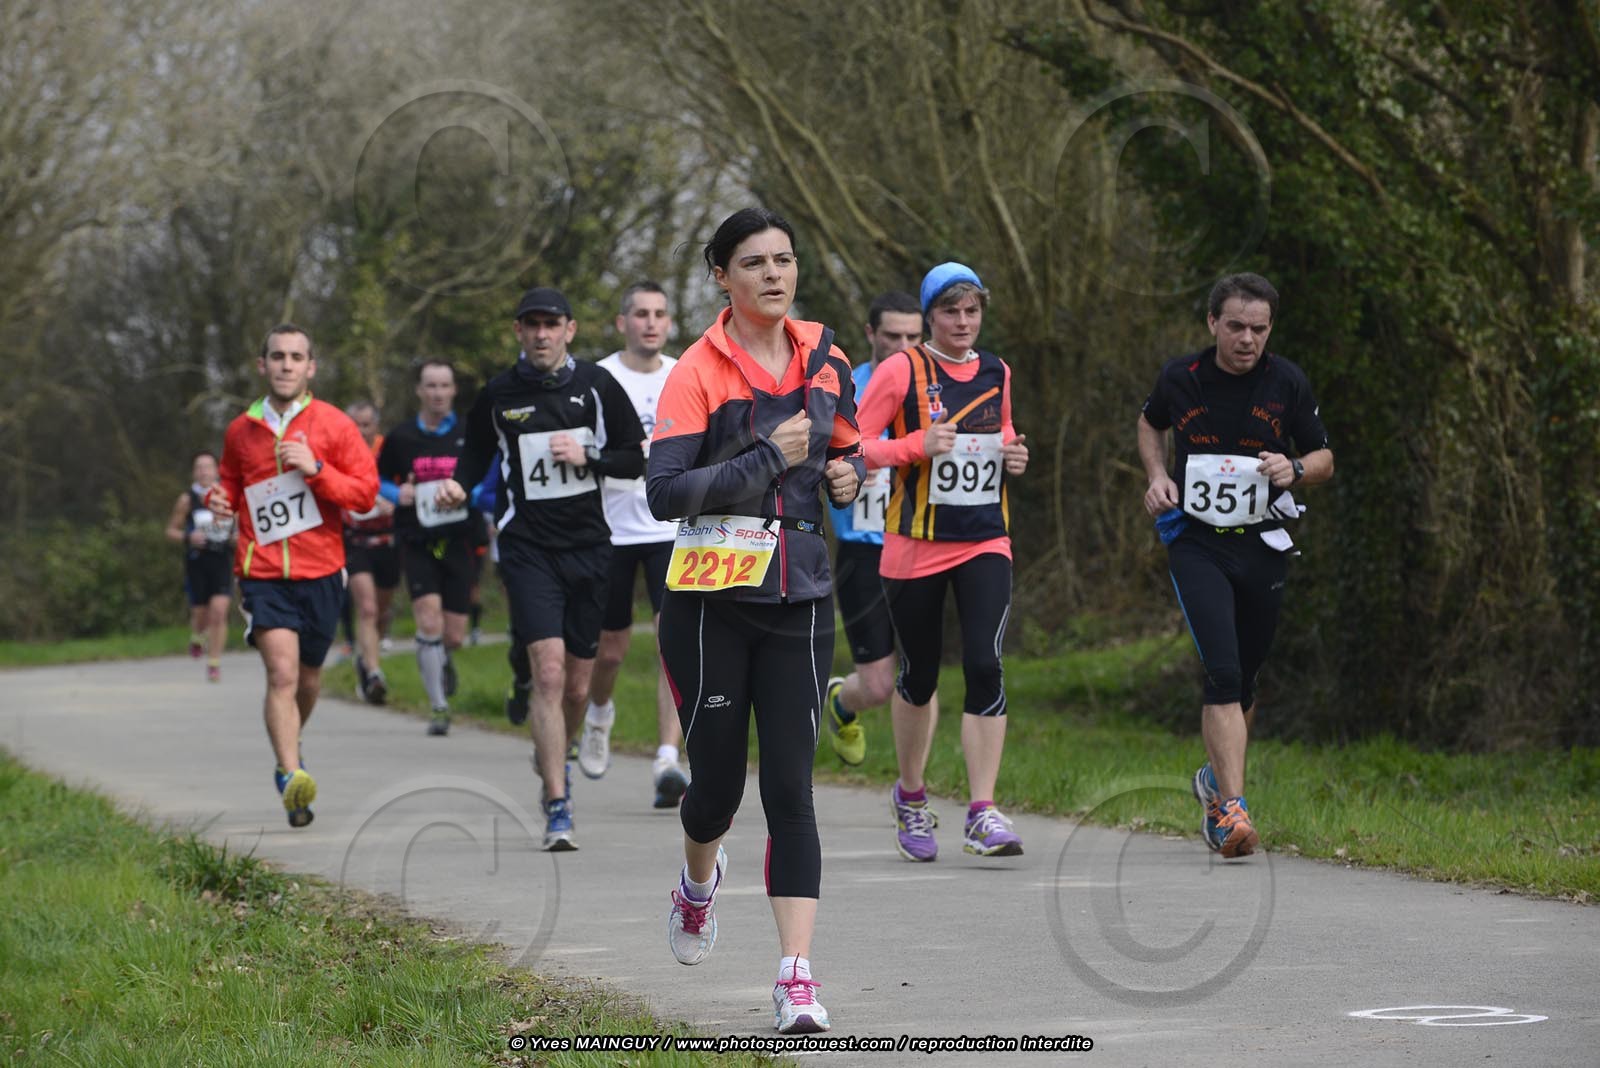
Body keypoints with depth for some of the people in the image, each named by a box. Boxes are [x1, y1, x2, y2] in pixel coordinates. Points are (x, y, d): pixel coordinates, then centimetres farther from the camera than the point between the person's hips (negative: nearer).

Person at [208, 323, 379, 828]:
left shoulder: (333, 425, 1)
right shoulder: (241, 431, 8)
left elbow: (366, 492, -3)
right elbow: (231, 481, 25)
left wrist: (316, 469, -16)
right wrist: (220, 499, 2)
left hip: (320, 571, 1)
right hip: (262, 573, 0)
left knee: (308, 679, 12)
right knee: (282, 672, -19)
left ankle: (289, 755, 40)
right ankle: (291, 778, -25)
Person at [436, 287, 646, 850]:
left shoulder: (596, 386, 2)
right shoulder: (498, 395, 1)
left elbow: (637, 459, 6)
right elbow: (476, 451, 16)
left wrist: (587, 456, -11)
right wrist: (458, 485, -4)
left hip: (588, 547, 2)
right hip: (527, 548, -2)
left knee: (578, 685, 10)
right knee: (548, 671, -17)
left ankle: (553, 757, 42)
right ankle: (557, 808, -15)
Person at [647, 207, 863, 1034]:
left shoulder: (823, 354, 8)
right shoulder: (698, 371, -8)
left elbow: (846, 447, 24)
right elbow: (664, 492, -17)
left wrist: (848, 472, 2)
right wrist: (767, 459, -20)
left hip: (799, 598, 3)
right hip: (708, 600, -3)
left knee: (790, 787, -6)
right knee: (718, 781, 5)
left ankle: (796, 977, -10)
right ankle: (700, 879, 42)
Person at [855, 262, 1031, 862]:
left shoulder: (995, 374, 10)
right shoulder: (901, 372, -5)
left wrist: (1012, 457, 5)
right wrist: (917, 446, -20)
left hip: (985, 542, 3)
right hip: (916, 543, -3)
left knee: (985, 665, -14)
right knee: (918, 675, 8)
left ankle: (982, 813, -14)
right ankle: (910, 797, 32)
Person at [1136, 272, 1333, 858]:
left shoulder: (1287, 383, -3)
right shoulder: (1179, 377, -3)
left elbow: (1324, 459, 7)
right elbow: (1150, 425, 19)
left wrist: (1294, 469, -15)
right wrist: (1158, 476, 1)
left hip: (1263, 545, 2)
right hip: (1196, 542, -2)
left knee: (1243, 677, 13)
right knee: (1223, 672, -18)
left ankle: (1216, 777, 40)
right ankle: (1231, 809, -22)